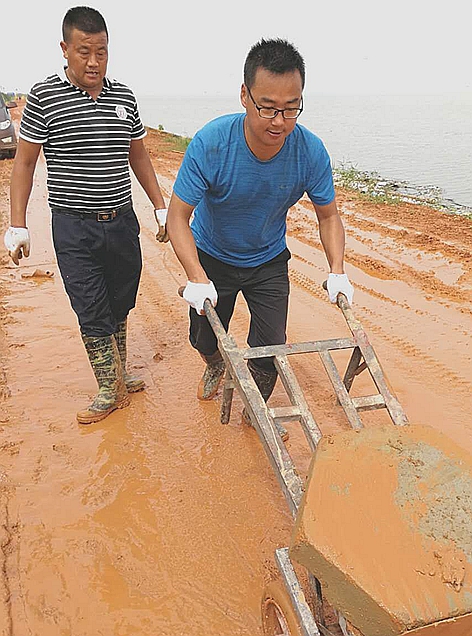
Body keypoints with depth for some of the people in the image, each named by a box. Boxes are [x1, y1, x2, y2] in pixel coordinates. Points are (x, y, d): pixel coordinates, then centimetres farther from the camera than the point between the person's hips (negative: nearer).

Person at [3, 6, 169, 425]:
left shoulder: (124, 97, 7)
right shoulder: (44, 97, -5)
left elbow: (139, 156, 17)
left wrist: (161, 206, 14)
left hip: (122, 221, 4)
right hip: (74, 227, -4)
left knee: (120, 306, 13)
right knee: (92, 313, -1)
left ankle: (118, 377, 30)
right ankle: (111, 389, 15)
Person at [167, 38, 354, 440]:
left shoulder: (311, 151, -24)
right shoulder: (211, 144, -31)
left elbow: (329, 215, -9)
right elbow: (178, 217, -26)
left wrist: (337, 272, -22)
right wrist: (197, 280, -37)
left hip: (269, 261, 1)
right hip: (212, 258, -1)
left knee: (271, 347, 0)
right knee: (205, 340, 15)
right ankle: (216, 366, 54)